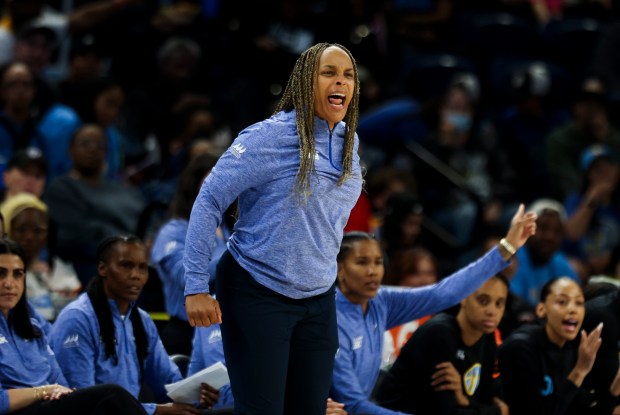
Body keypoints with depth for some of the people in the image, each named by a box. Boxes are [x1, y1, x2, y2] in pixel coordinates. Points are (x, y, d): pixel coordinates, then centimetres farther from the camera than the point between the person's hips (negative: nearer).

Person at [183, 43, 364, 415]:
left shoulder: (348, 142, 5)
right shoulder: (270, 136, -15)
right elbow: (210, 200, -14)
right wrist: (197, 287, -17)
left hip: (319, 300, 6)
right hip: (258, 296, -6)